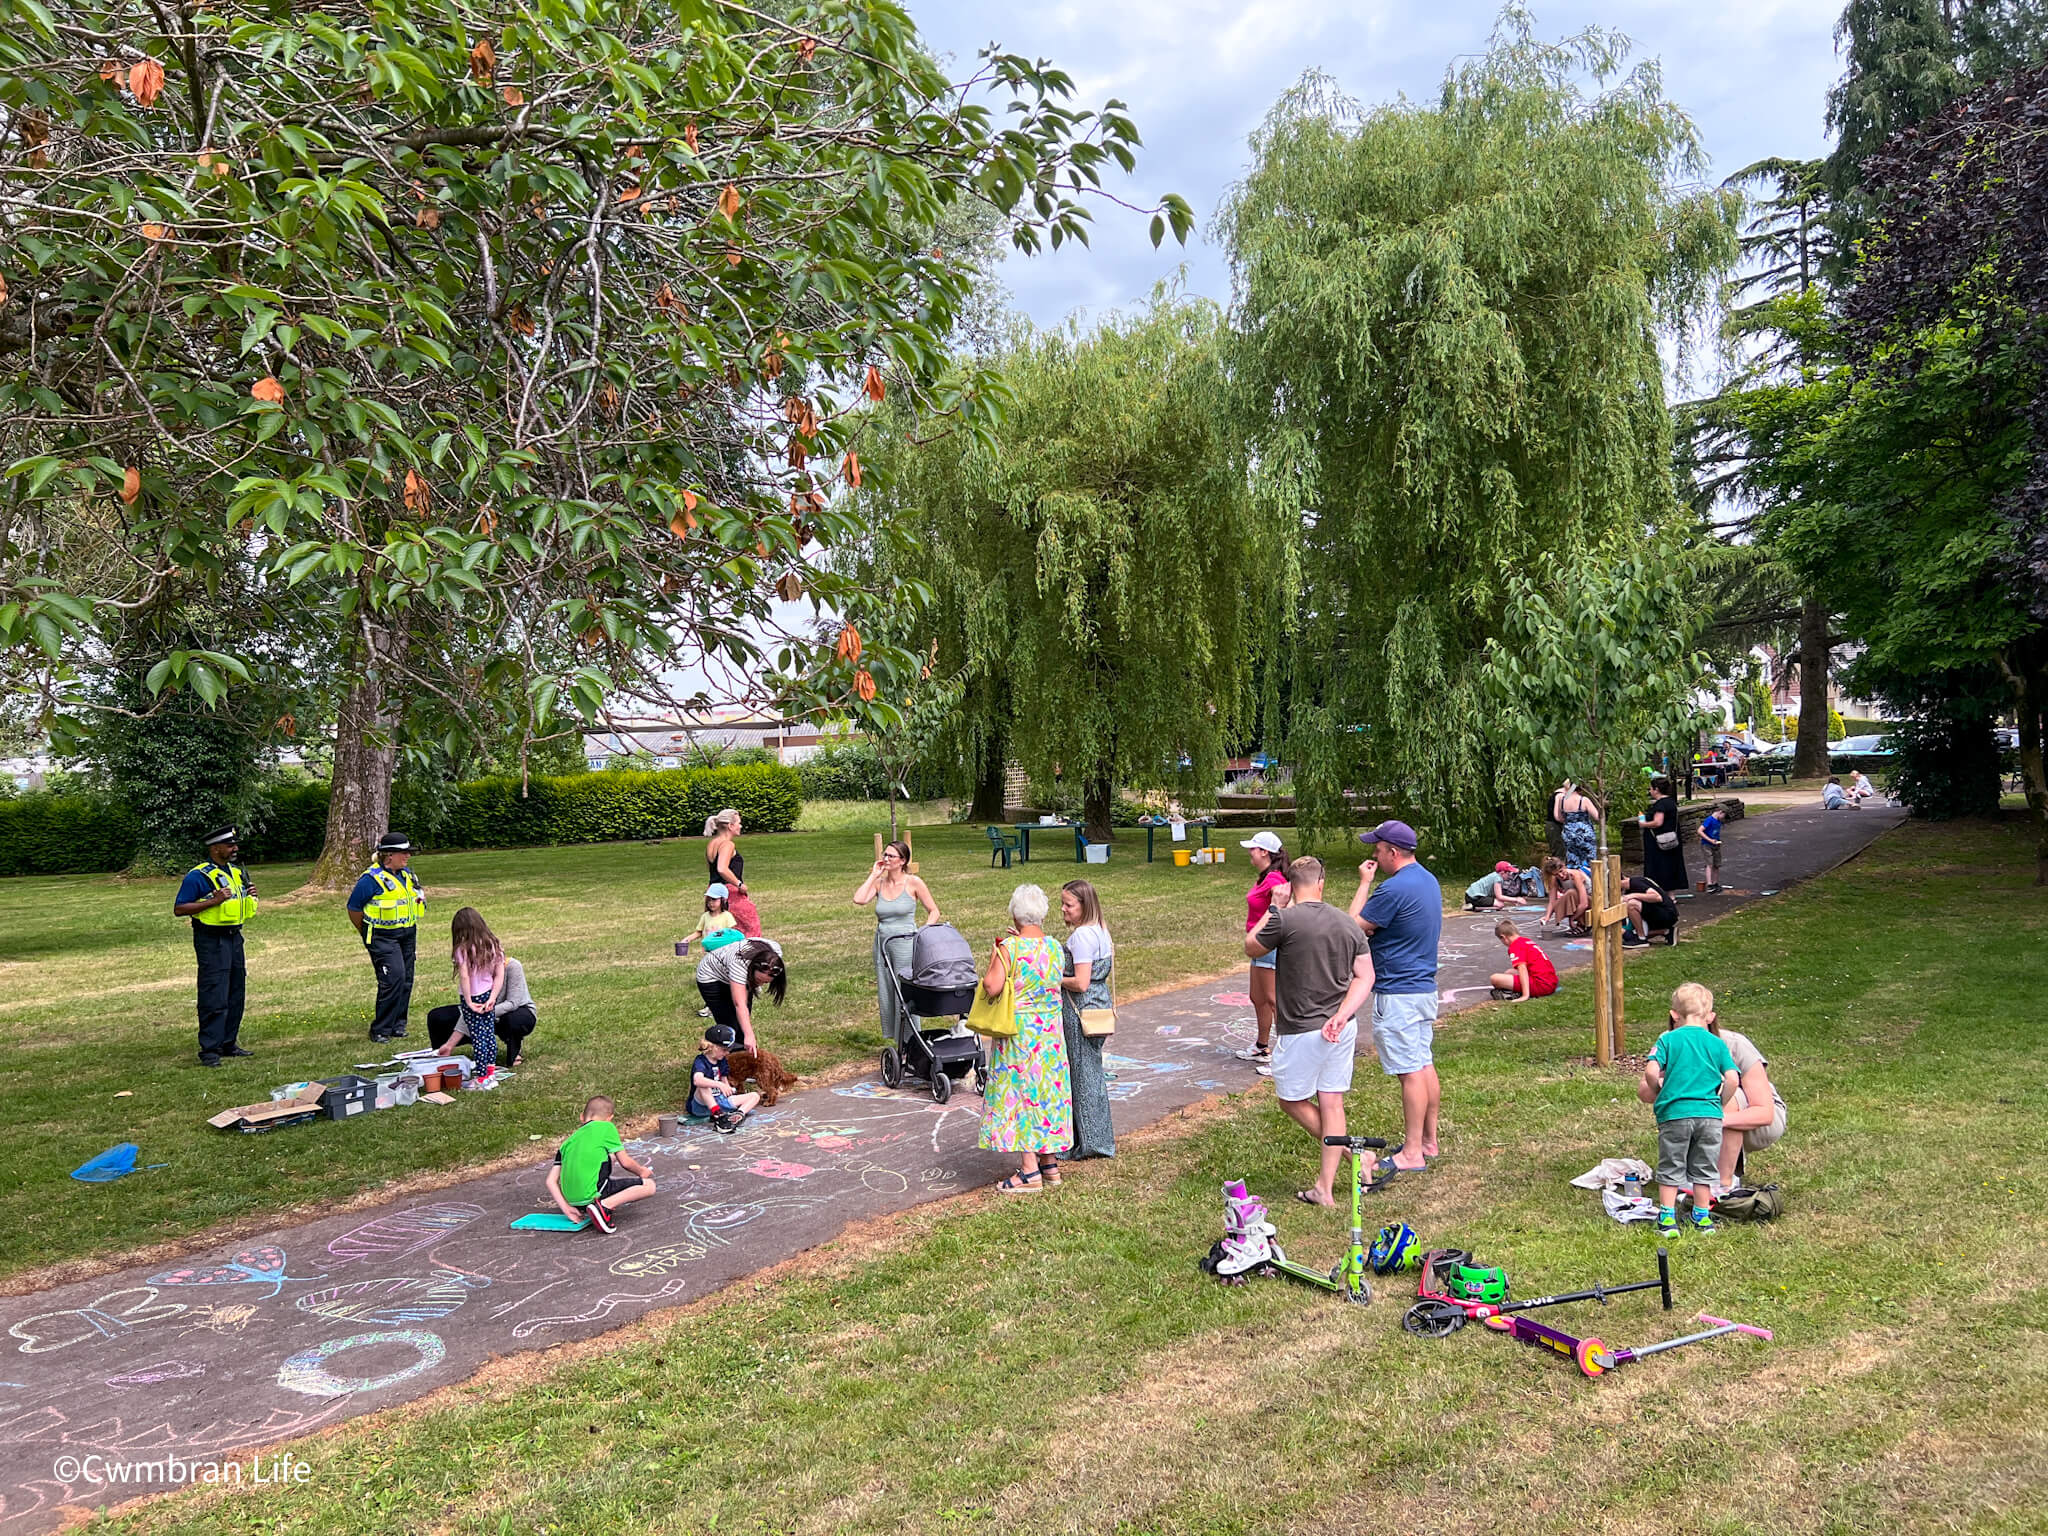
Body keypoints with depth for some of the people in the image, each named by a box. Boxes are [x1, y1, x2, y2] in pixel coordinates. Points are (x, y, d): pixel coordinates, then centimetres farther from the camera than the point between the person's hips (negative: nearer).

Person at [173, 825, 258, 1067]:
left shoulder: (237, 872, 13)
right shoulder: (198, 876, -11)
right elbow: (179, 909, -15)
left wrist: (250, 894, 4)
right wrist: (213, 901, -23)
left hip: (234, 937, 8)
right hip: (211, 940, -8)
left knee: (236, 995, 13)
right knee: (214, 998, -9)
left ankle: (228, 1044, 22)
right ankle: (209, 1050, -4)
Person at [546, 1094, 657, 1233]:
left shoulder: (569, 1140, 18)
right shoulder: (606, 1127, 3)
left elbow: (551, 1181, 10)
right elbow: (625, 1162, 5)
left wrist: (567, 1209, 7)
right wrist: (641, 1171, 25)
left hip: (574, 1201, 8)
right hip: (592, 1194, -8)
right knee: (649, 1185, -1)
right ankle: (603, 1206, -17)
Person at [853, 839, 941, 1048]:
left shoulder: (913, 883, -4)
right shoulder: (879, 883, 6)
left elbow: (933, 911, 1)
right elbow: (858, 899, -11)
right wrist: (873, 875, -5)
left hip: (905, 944, -5)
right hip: (882, 943, 5)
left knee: (905, 996, -3)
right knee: (885, 996, 8)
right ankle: (896, 1041, 19)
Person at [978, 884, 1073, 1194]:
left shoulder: (1008, 948, -17)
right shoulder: (1055, 947, 1)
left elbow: (992, 987, -24)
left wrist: (987, 971, -3)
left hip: (1018, 1033, -5)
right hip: (1050, 1030, 6)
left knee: (1020, 1091, 1)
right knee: (1047, 1092, 14)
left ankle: (1029, 1171, 1)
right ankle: (1050, 1164, 22)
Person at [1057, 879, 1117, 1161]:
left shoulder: (1081, 936, -21)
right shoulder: (1100, 930, 8)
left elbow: (1081, 983, -25)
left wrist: (1054, 979, -9)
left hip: (1081, 1009, -10)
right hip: (1099, 1003, 10)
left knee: (1082, 1072, 1)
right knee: (1092, 1070, 16)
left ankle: (1090, 1142, 11)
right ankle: (1099, 1138, 25)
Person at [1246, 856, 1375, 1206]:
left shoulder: (1285, 919, -15)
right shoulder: (1348, 924, 4)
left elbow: (1251, 948, 2)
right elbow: (1365, 976, 0)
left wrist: (1273, 909, 8)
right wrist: (1341, 1016, -7)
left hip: (1300, 1030, -6)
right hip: (1342, 1029, 6)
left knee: (1292, 1100, 12)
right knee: (1331, 1103, 10)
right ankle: (1325, 1188, 14)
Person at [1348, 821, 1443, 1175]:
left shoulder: (1394, 889, -22)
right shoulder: (1429, 880, 10)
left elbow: (1354, 927, -14)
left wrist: (1364, 884, -7)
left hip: (1397, 993, -10)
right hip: (1425, 986, 10)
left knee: (1411, 1072, -5)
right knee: (1425, 1066, 15)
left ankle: (1412, 1153, 1)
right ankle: (1428, 1141, 24)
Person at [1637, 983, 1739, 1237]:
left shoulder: (1667, 1039, -2)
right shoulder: (1717, 1043, 4)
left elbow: (1651, 1072, -13)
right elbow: (1732, 1079, -3)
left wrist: (1657, 1093, 7)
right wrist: (1720, 1103, 12)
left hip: (1674, 1113, -2)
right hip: (1710, 1114, 2)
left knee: (1670, 1169, 9)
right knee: (1703, 1169, 16)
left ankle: (1667, 1219, 11)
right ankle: (1702, 1218, 26)